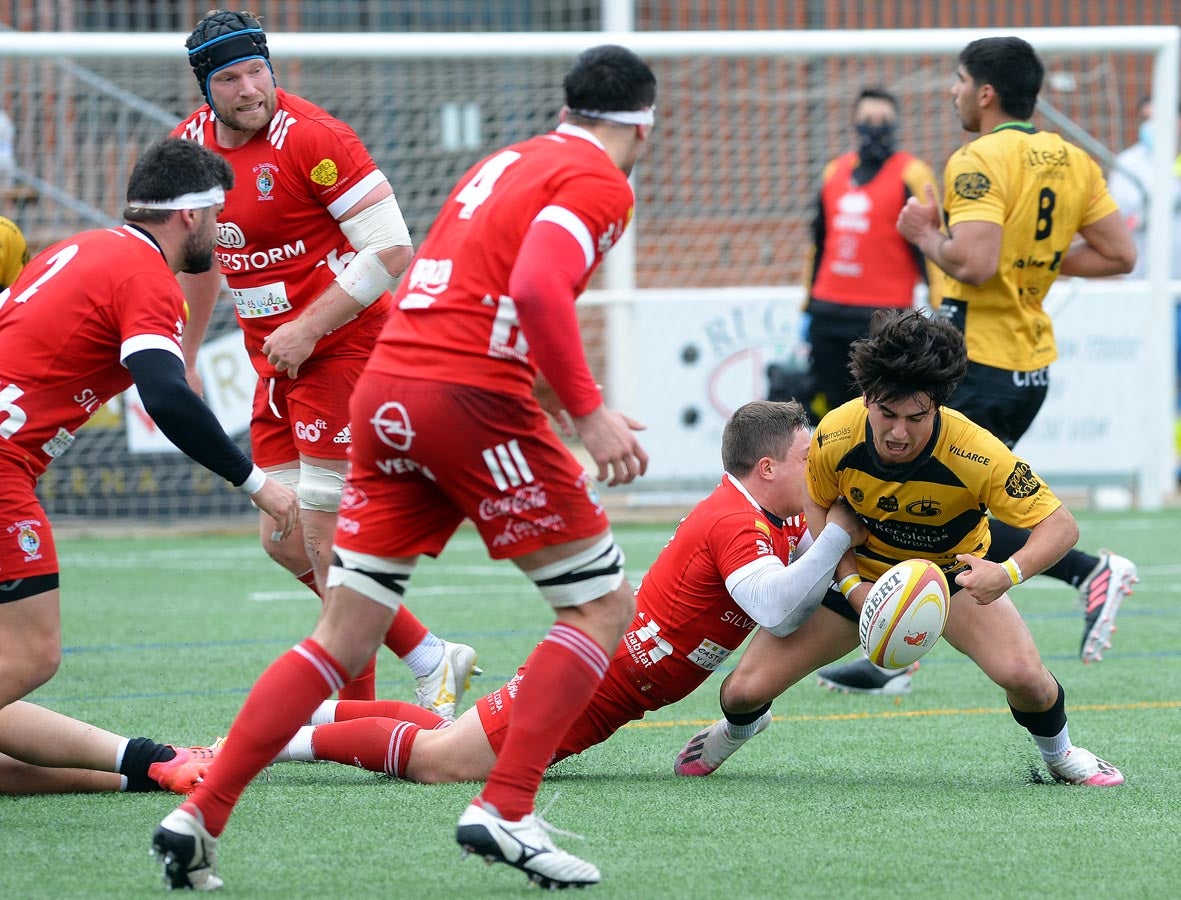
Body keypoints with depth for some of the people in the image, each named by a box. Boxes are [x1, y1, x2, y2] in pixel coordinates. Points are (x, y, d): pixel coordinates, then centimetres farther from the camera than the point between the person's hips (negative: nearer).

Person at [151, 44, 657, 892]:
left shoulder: (503, 163, 23)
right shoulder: (600, 184, -2)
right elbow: (536, 289, -19)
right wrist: (587, 410, -17)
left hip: (385, 393, 8)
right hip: (471, 399, -8)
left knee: (345, 636, 9)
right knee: (603, 605, 4)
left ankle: (200, 815, 2)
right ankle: (505, 812, -6)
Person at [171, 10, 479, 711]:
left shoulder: (312, 138, -18)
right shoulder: (192, 144, 5)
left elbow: (392, 250, -18)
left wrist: (309, 329, -20)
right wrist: (184, 360, 25)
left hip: (343, 345, -8)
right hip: (276, 362, 8)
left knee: (325, 538, -11)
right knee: (283, 541, 7)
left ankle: (356, 713, -1)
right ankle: (433, 662, 16)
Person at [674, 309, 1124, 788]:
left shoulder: (974, 453, -35)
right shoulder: (835, 435, -26)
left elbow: (1060, 525, -29)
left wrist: (1008, 572, -48)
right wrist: (851, 585, -16)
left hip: (951, 570, -2)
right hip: (859, 569, 2)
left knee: (1021, 674, -30)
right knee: (745, 690, -8)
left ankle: (1059, 753, 7)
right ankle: (735, 729, 33)